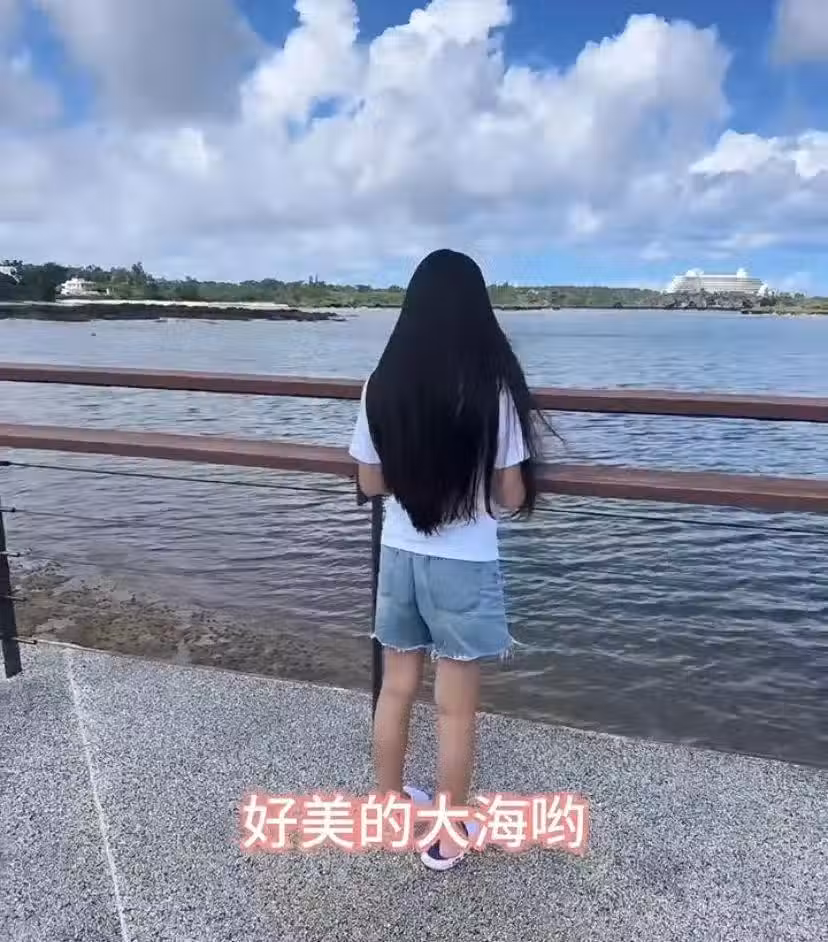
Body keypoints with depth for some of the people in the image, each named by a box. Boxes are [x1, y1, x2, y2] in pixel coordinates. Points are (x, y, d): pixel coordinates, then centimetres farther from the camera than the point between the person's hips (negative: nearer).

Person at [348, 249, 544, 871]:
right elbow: (511, 496, -11)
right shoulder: (493, 390, -16)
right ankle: (448, 837, 28)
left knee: (397, 688, 20)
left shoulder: (383, 386, -6)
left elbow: (371, 483, 2)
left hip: (399, 556, 4)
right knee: (457, 708, 11)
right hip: (465, 565, -4)